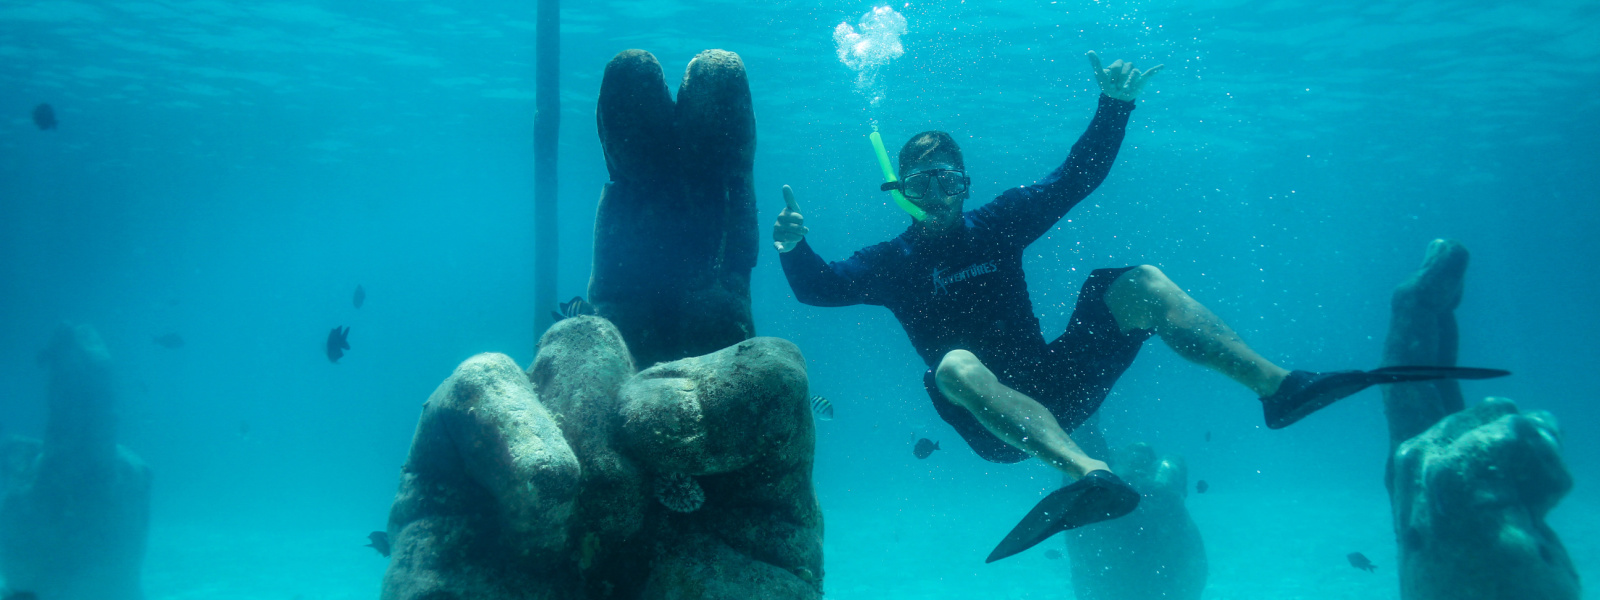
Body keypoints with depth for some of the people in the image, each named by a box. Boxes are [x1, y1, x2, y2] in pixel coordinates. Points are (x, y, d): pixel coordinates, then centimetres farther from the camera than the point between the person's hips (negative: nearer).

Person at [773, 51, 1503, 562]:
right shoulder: (892, 262, 4)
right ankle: (1087, 472, -65)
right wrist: (793, 248, -28)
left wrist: (1114, 108, -2)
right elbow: (819, 289, -9)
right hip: (993, 426, -3)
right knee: (955, 366, -40)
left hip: (1056, 385, 4)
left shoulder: (995, 223, 11)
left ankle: (1278, 386, -31)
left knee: (1140, 282, -14)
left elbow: (1073, 179, 8)